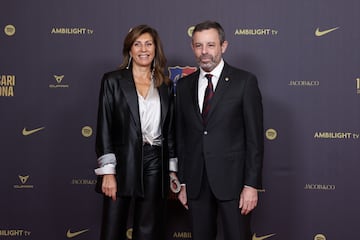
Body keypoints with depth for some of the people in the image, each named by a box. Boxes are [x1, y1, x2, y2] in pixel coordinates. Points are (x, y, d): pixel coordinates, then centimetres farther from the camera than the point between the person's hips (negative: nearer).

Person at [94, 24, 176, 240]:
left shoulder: (165, 86, 10)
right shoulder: (113, 80, 1)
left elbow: (170, 131, 12)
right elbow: (104, 128, -4)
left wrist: (173, 171, 8)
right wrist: (108, 172, -10)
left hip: (155, 165, 3)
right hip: (122, 164, -3)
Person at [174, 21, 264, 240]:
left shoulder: (245, 81, -4)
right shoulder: (184, 85, 9)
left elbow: (255, 137, -7)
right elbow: (181, 137, 11)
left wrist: (252, 185, -11)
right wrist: (182, 182, 9)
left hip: (232, 180, -4)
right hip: (196, 183, 4)